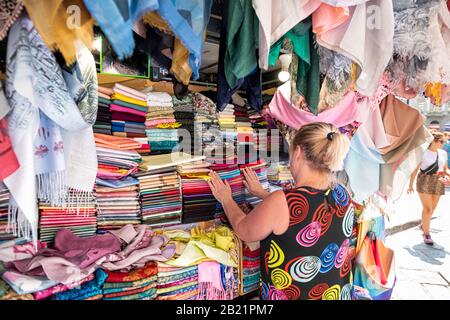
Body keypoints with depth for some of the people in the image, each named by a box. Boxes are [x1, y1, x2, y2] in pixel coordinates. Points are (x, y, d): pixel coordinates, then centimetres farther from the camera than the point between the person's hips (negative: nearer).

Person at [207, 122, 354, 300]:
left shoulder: (281, 202, -29)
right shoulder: (342, 195, -11)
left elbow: (243, 231, -12)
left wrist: (225, 198, 4)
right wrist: (262, 193, 15)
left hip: (289, 295, -5)